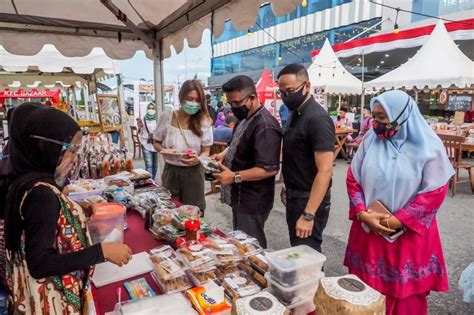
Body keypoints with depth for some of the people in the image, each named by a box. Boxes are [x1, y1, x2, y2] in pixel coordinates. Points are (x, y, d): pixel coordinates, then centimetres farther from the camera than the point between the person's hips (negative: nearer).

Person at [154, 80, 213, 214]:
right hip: (171, 171, 1)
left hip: (193, 173, -1)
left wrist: (197, 159, -25)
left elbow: (206, 151, -3)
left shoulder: (204, 121, -7)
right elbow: (156, 142, 7)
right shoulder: (166, 117, -6)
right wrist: (164, 151, -16)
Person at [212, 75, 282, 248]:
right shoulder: (245, 119, 8)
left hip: (252, 201, -9)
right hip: (239, 196, 10)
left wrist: (235, 177, -27)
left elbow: (269, 169, -27)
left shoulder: (265, 126, -23)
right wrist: (224, 154, 6)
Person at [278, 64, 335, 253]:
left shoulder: (318, 119, -20)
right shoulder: (295, 114, 9)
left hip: (309, 200, -9)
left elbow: (325, 171, -25)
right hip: (294, 197, 9)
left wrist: (308, 214, -26)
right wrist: (288, 186, 13)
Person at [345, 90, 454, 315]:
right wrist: (363, 214, -10)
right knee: (367, 291, 13)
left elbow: (435, 192, -9)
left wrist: (398, 220, -14)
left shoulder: (428, 146, -8)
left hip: (410, 233, -2)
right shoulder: (370, 139, 0)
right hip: (369, 229, 3)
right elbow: (353, 179, 2)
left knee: (406, 295, 11)